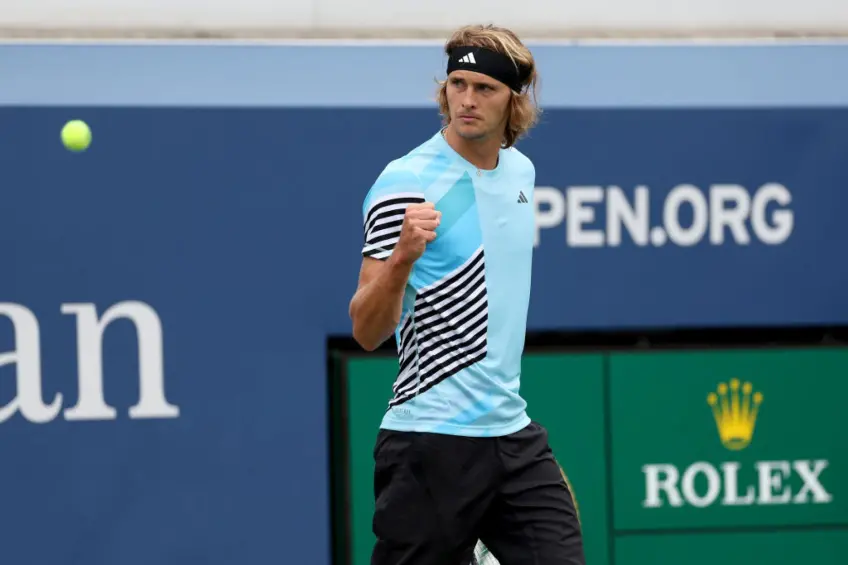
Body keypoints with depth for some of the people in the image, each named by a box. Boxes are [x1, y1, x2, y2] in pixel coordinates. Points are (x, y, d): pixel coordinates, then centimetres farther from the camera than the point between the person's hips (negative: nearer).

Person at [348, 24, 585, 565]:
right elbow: (368, 332, -14)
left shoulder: (521, 170, 10)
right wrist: (400, 258, -32)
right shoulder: (404, 183, -12)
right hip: (433, 444, -6)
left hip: (514, 434, 6)